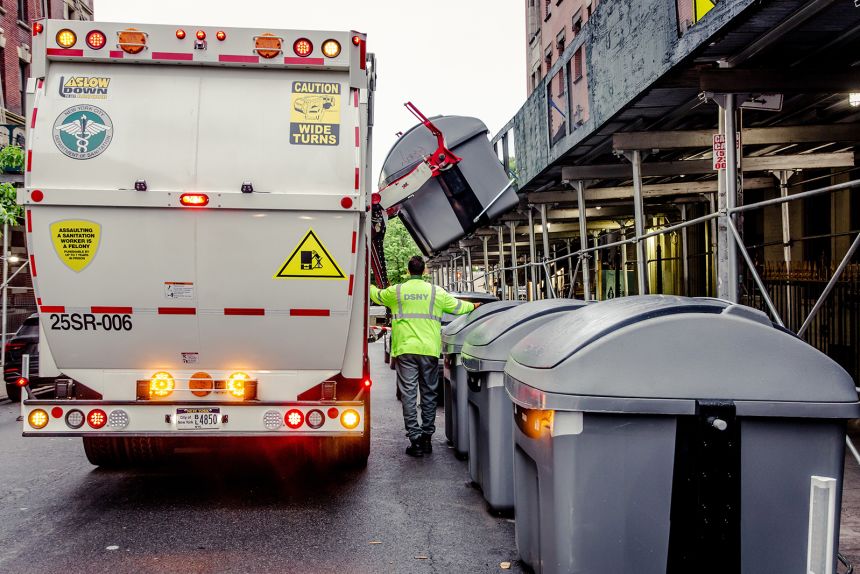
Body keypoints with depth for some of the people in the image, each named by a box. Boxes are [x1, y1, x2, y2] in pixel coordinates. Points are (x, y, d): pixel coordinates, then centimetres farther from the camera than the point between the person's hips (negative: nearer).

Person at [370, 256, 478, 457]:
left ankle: (415, 439, -2)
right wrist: (474, 306, 39)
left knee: (408, 395, 1)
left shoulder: (396, 291, 4)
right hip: (429, 350, 1)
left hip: (405, 350, -1)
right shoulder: (436, 292, 5)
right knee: (428, 394, 12)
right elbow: (457, 307, 17)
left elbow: (376, 295, 23)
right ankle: (427, 437, 16)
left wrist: (370, 287, 47)